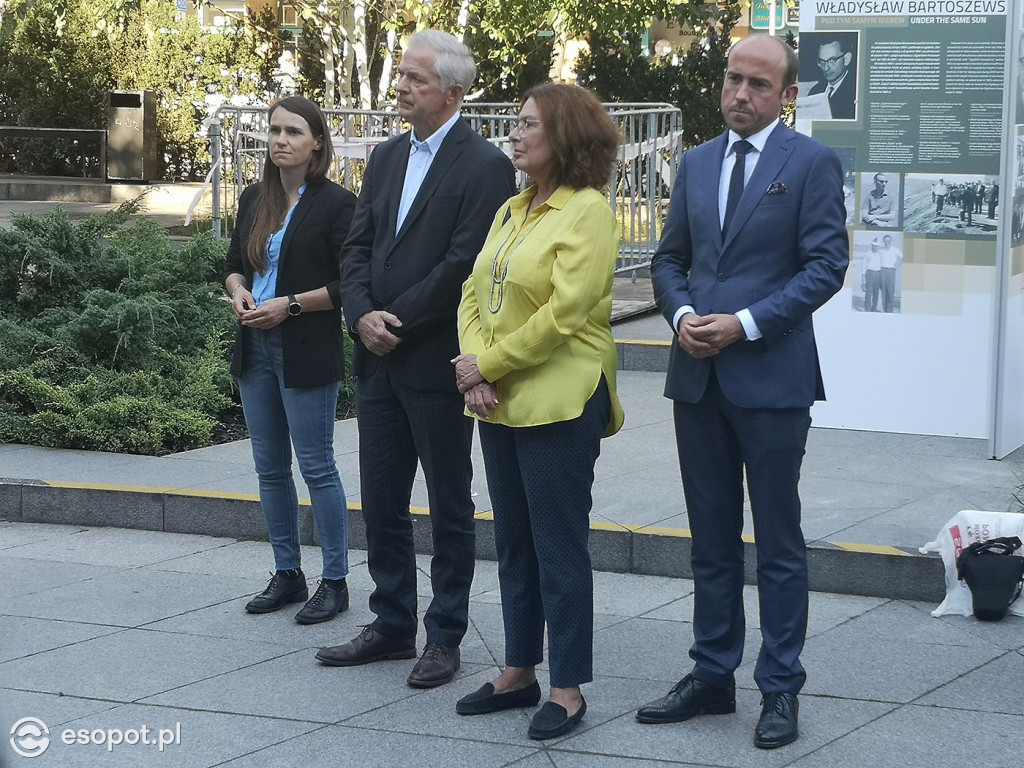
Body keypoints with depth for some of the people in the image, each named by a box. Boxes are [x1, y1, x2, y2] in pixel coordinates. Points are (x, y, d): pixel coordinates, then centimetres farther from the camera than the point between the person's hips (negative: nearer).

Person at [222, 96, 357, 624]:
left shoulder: (336, 204, -9)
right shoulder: (254, 200, 10)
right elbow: (234, 262, 20)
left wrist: (291, 304, -17)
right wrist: (238, 290, -2)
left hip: (307, 351, -7)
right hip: (256, 347, 7)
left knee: (316, 467, -2)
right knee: (270, 467, 12)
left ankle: (335, 582, 8)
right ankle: (287, 575, 23)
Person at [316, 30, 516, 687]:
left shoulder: (485, 166, -11)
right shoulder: (387, 157, 12)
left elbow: (463, 265, -18)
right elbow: (358, 249, 10)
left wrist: (395, 323, -14)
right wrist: (363, 316, -8)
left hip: (437, 363, -7)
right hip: (378, 361, 7)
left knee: (450, 509, 6)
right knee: (381, 503, 13)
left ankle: (445, 638, 14)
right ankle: (393, 626, 25)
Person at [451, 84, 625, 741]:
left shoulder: (589, 211, -11)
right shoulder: (511, 211, 14)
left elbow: (564, 311, -18)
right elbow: (475, 294, 12)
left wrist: (488, 364, -12)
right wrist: (475, 371, -5)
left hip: (559, 404, -8)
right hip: (501, 404, 8)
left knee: (560, 546, -1)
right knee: (514, 544, 15)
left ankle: (568, 689, 8)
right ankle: (520, 673, 25)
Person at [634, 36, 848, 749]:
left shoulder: (812, 163, -5)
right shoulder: (697, 163, 12)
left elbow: (827, 264, -11)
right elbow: (670, 258, 16)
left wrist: (744, 324, -17)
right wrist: (682, 314, -5)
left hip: (771, 377, -5)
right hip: (698, 377, 5)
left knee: (778, 544, 3)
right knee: (711, 541, 13)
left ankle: (780, 688, 12)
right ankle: (712, 676, 22)